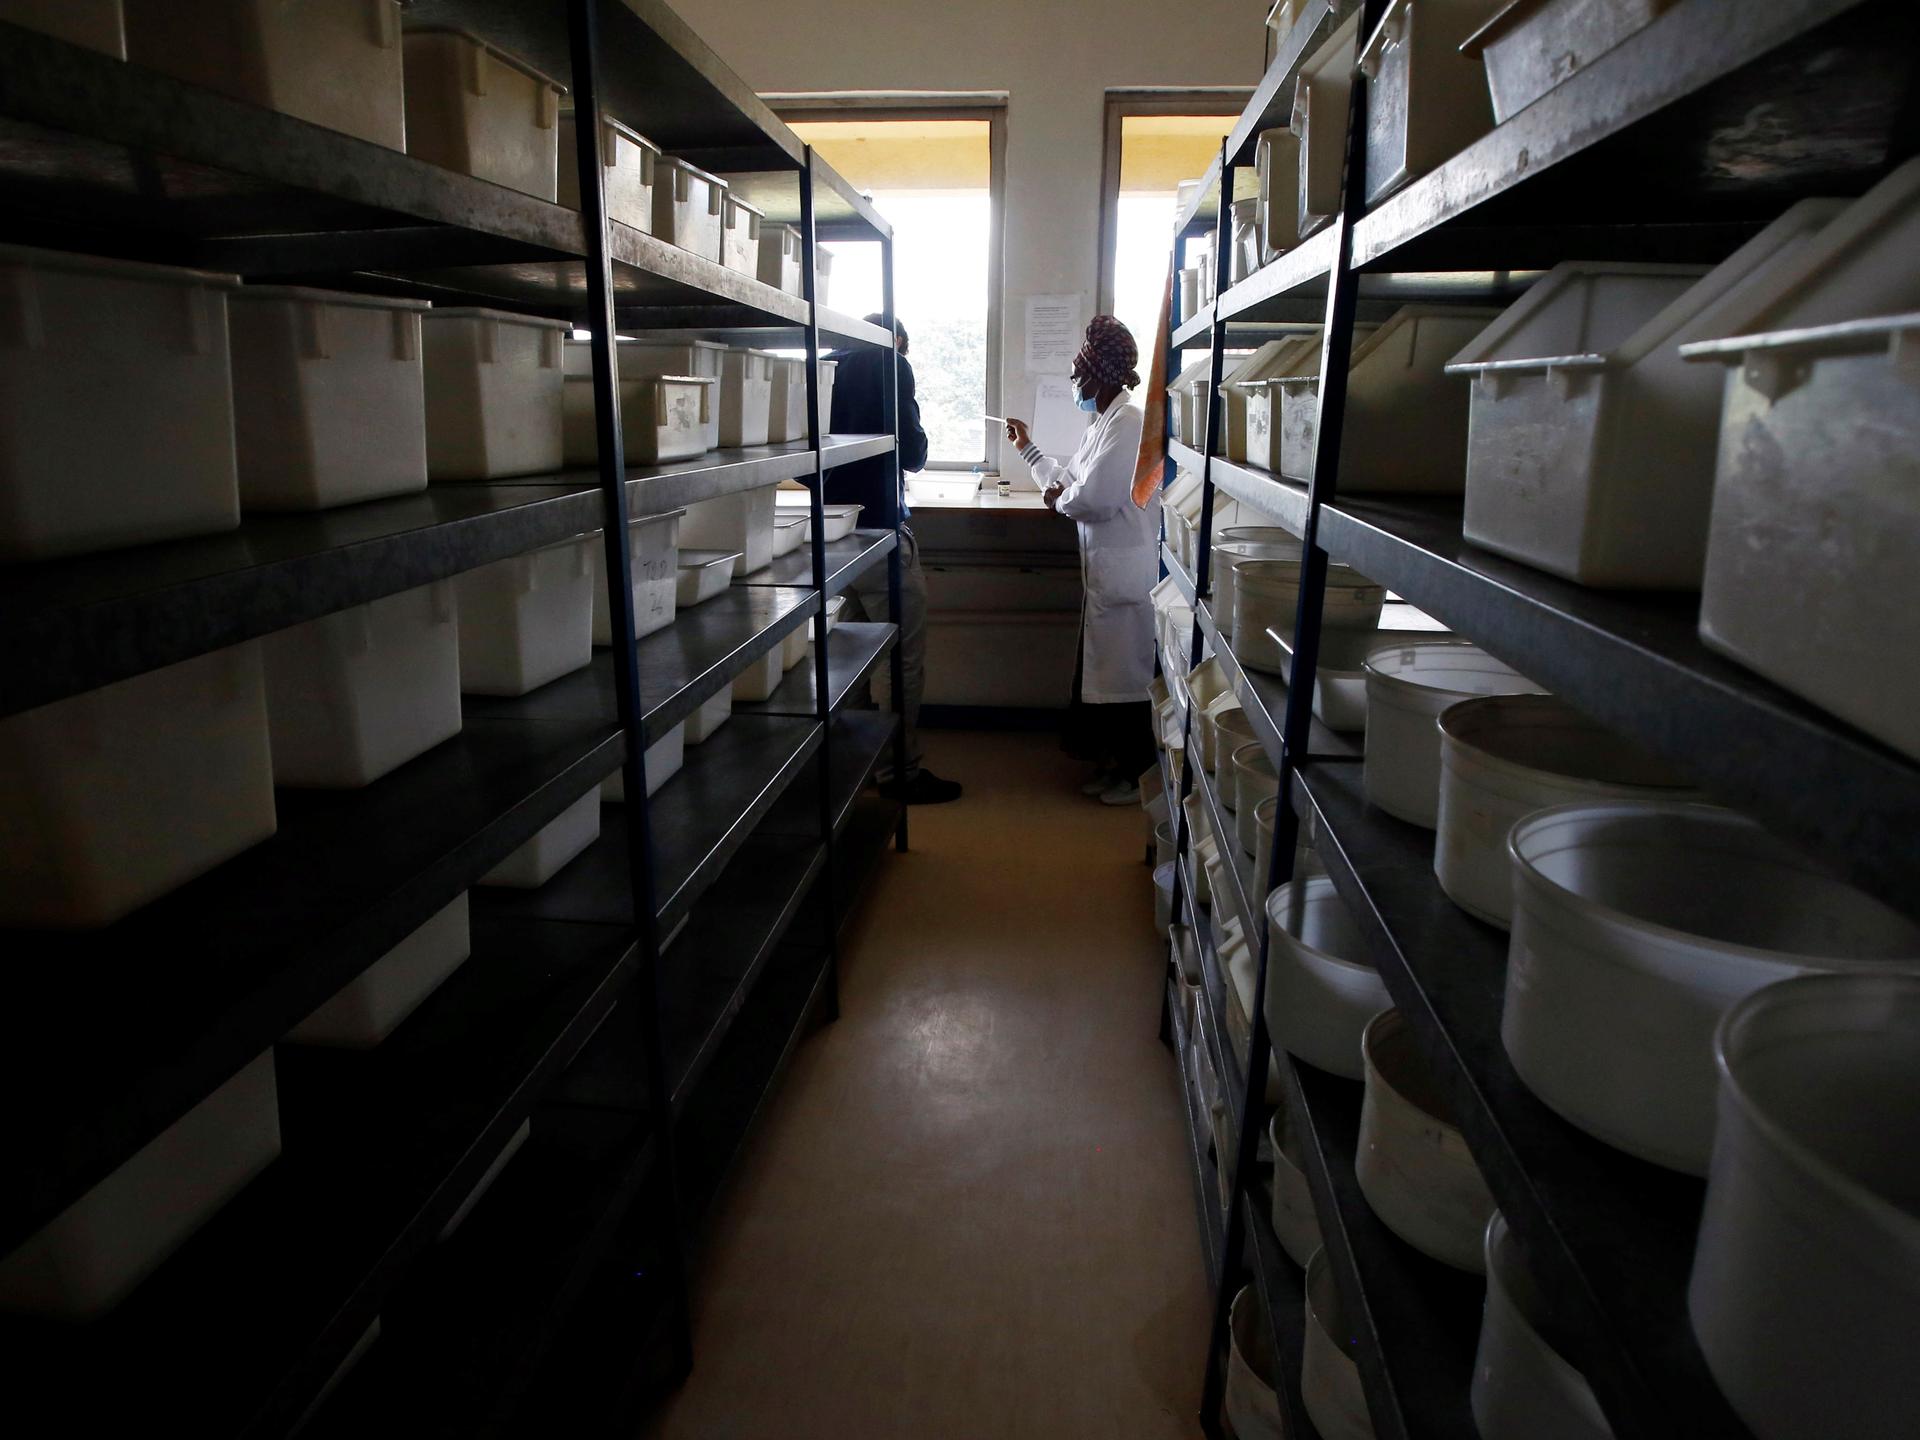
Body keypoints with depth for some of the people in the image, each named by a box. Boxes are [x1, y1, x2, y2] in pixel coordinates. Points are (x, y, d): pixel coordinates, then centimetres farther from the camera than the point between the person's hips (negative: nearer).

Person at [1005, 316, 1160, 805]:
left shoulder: (1129, 422, -17)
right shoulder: (1103, 422, 14)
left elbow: (1095, 499, -25)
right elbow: (1069, 481, 22)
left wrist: (1060, 500, -5)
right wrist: (1027, 447, 27)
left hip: (1123, 572, -10)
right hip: (1103, 569, 10)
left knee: (1125, 675, 2)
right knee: (1103, 670, 17)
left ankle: (1136, 776, 15)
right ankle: (1113, 761, 30)